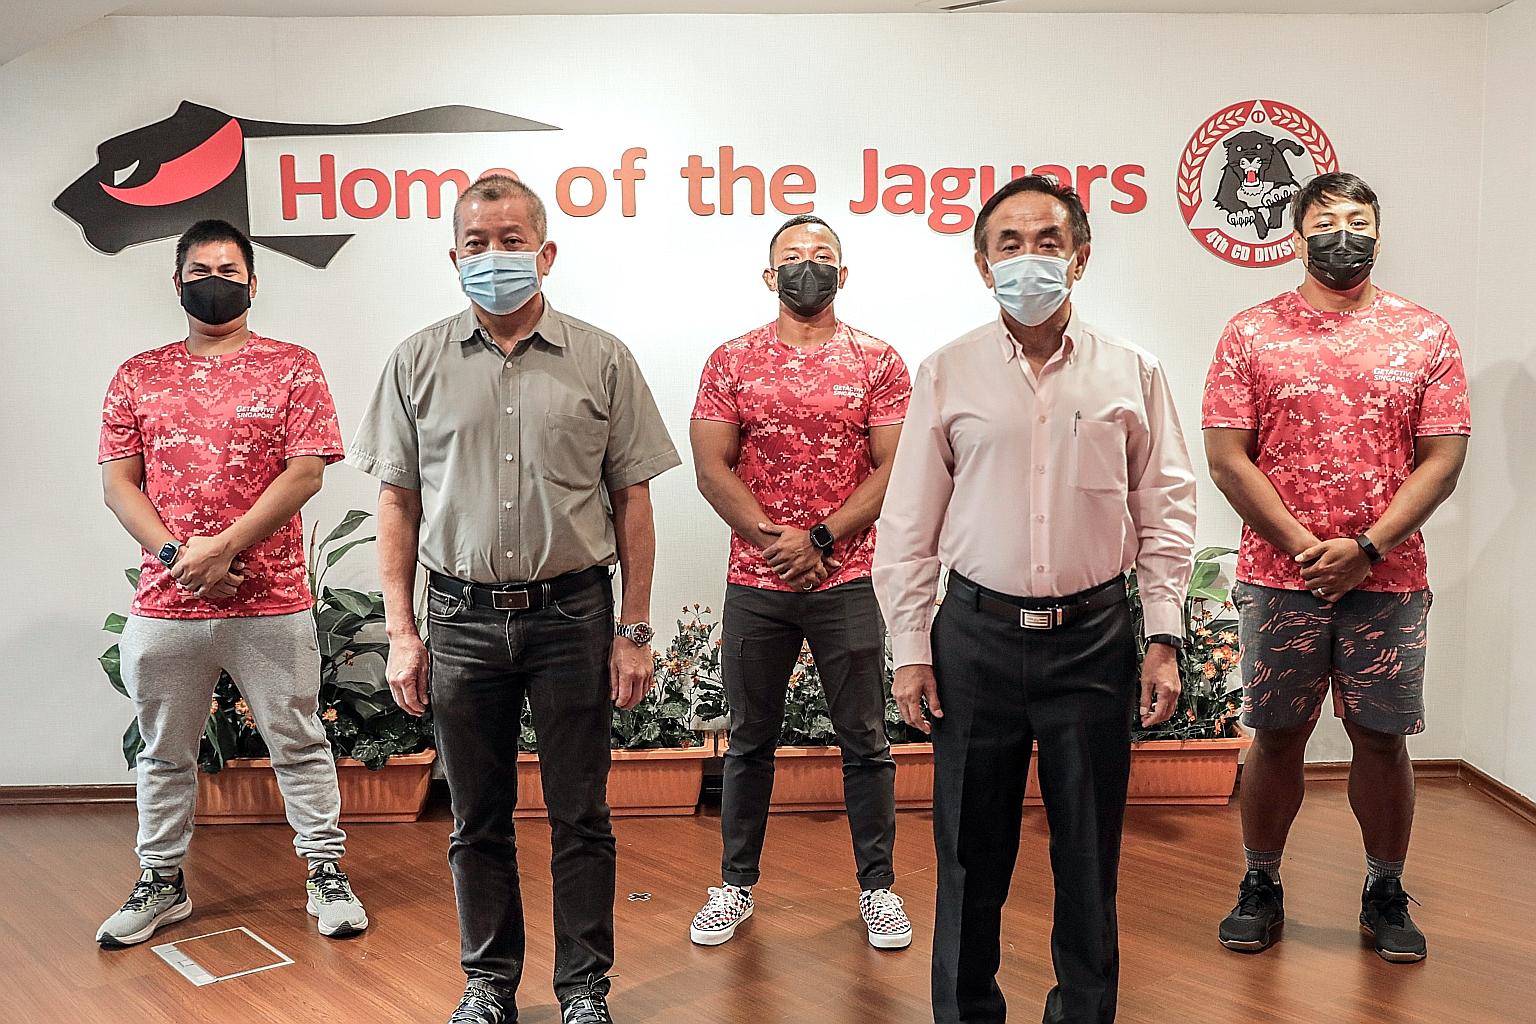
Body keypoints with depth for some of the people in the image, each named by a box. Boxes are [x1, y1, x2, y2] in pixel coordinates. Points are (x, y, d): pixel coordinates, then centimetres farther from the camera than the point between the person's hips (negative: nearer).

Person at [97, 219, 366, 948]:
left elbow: (305, 472, -8)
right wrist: (176, 552, -11)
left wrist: (222, 549, -15)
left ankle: (326, 873, 19)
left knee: (298, 743, 7)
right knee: (164, 751, 15)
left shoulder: (292, 367, 1)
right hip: (163, 604, 3)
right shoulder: (138, 377, 9)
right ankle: (161, 882, 31)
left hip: (271, 601, -3)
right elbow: (118, 481, 4)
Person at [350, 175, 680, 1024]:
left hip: (572, 613, -1)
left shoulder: (600, 359, 1)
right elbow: (398, 503, 7)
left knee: (580, 817, 8)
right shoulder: (418, 362, 5)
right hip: (462, 619, 2)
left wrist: (634, 630, -1)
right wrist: (401, 633, 1)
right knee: (477, 819, 13)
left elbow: (631, 501, 2)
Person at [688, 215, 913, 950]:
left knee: (865, 742, 7)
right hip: (755, 584, 1)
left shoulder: (877, 361, 3)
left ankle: (878, 887, 23)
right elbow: (712, 469, -1)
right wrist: (774, 541, -11)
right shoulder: (732, 361, 5)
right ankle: (736, 884, 27)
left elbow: (894, 469, -4)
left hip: (848, 580, -1)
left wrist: (819, 540, -12)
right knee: (750, 740, 12)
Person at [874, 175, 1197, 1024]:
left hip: (1094, 636, 1)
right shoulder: (946, 374, 2)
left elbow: (1166, 512, 6)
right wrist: (910, 650, -1)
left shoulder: (1132, 373, 4)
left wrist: (1164, 638, 0)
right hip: (977, 634, 0)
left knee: (1089, 845, 11)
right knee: (970, 845, 9)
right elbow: (909, 524, 3)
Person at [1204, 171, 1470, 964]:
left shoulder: (1426, 335, 5)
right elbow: (1227, 458, -4)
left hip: (1389, 582, 1)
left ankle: (1385, 893, 27)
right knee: (1276, 737, 8)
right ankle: (1260, 887, 24)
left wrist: (1365, 549, -12)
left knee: (1382, 740, 9)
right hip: (1278, 579, -1)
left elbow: (1442, 459, -1)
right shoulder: (1251, 334, 2)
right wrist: (1305, 546, -11)